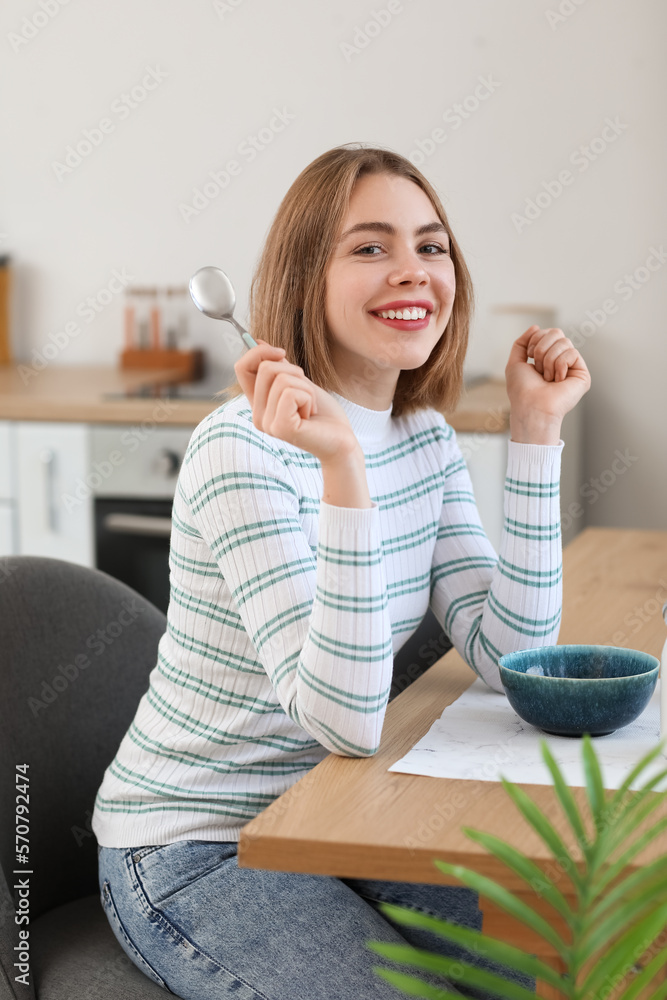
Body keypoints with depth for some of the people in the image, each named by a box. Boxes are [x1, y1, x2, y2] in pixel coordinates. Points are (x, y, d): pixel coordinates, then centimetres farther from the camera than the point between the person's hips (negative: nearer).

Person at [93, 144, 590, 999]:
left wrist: (536, 430, -6)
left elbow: (512, 660, -6)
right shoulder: (245, 449, -22)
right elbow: (347, 721, -29)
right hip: (192, 852, -7)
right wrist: (343, 467, -37)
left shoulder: (426, 440, 2)